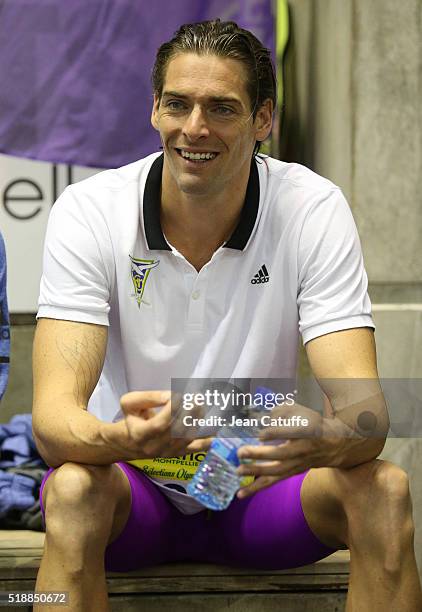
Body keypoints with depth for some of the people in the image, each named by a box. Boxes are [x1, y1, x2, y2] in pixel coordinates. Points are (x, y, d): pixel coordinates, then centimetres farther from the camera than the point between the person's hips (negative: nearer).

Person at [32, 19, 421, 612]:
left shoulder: (314, 210, -13)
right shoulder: (88, 213, -14)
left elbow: (365, 411, -21)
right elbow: (53, 417, -24)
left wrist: (322, 439, -46)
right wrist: (122, 439, -48)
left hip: (259, 482, 1)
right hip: (133, 484, -1)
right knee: (73, 488, -34)